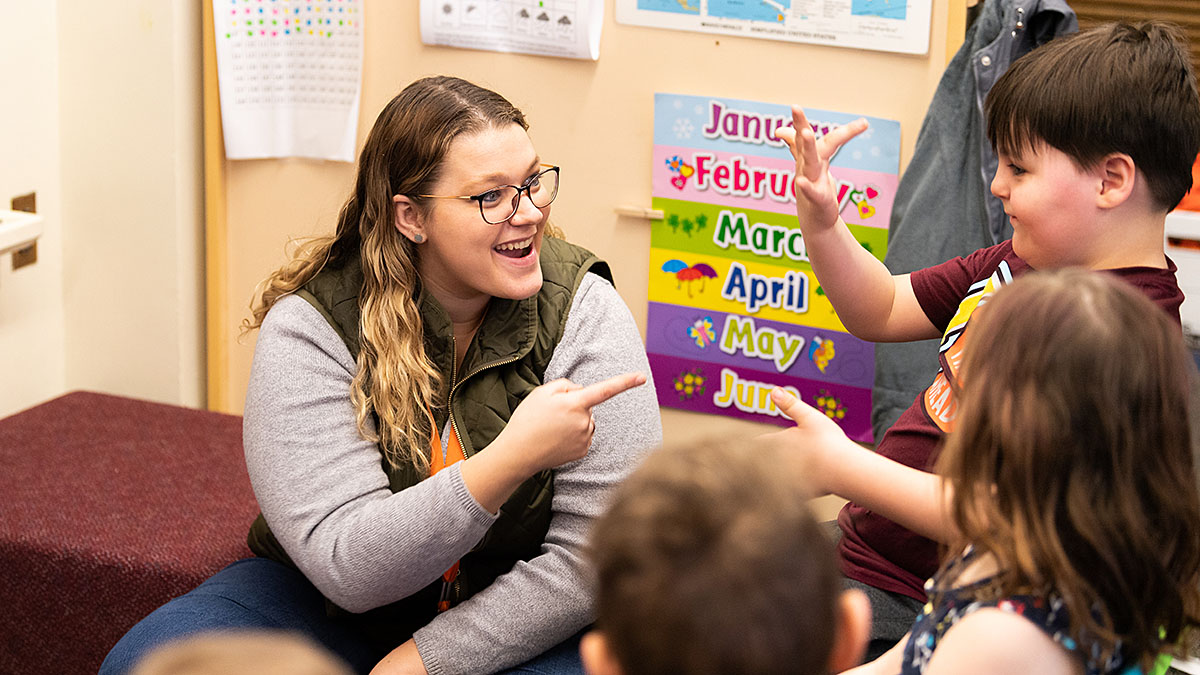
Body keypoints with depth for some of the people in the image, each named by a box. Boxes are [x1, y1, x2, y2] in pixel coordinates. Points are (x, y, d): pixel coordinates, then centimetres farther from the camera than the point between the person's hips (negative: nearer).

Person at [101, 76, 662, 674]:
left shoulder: (581, 310, -13)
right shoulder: (308, 329, -15)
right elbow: (348, 567, -23)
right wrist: (509, 461, -36)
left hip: (516, 625, 1)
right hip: (328, 609, 0)